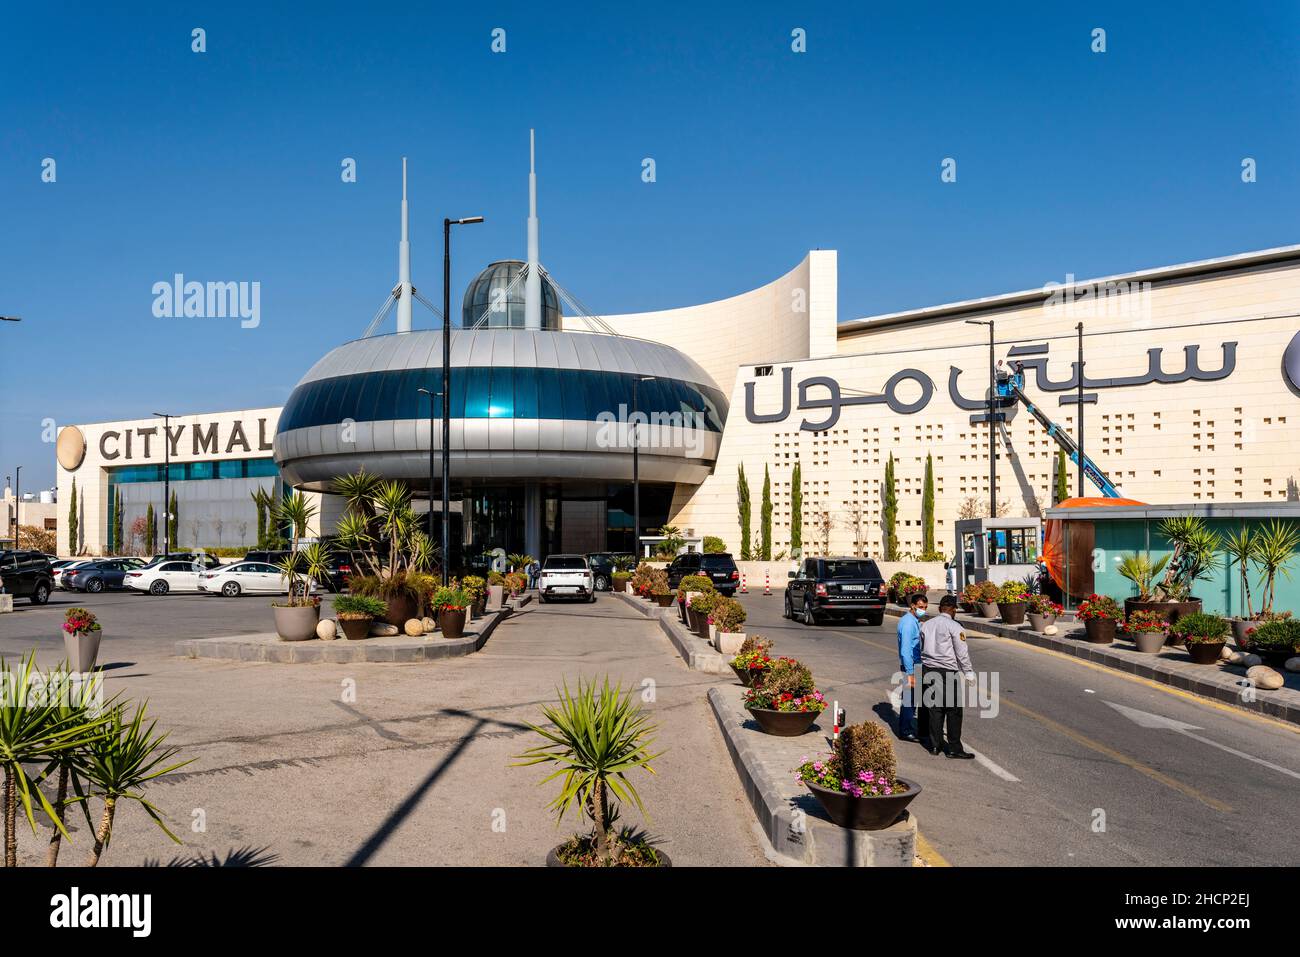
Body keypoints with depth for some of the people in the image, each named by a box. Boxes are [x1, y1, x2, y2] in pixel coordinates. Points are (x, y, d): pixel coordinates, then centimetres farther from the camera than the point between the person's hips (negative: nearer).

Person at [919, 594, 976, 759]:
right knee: (953, 710, 1)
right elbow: (962, 653, -10)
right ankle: (954, 748, 4)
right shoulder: (954, 626, -10)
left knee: (934, 708, 12)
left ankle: (934, 745, 16)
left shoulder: (927, 625, 9)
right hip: (948, 672, -6)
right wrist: (969, 673, -2)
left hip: (928, 670, 6)